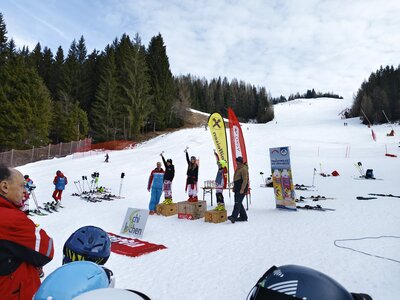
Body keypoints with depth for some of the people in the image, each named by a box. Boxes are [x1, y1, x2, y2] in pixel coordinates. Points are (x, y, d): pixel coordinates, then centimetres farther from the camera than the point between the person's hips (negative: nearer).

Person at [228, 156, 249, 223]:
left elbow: (245, 180, -20)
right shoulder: (238, 169, 19)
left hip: (241, 190, -10)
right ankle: (243, 216, 22)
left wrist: (242, 189, -24)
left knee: (238, 202, -16)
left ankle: (234, 217, -22)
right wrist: (234, 187, 25)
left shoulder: (244, 169, -13)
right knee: (238, 203, 13)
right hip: (237, 189, 10)